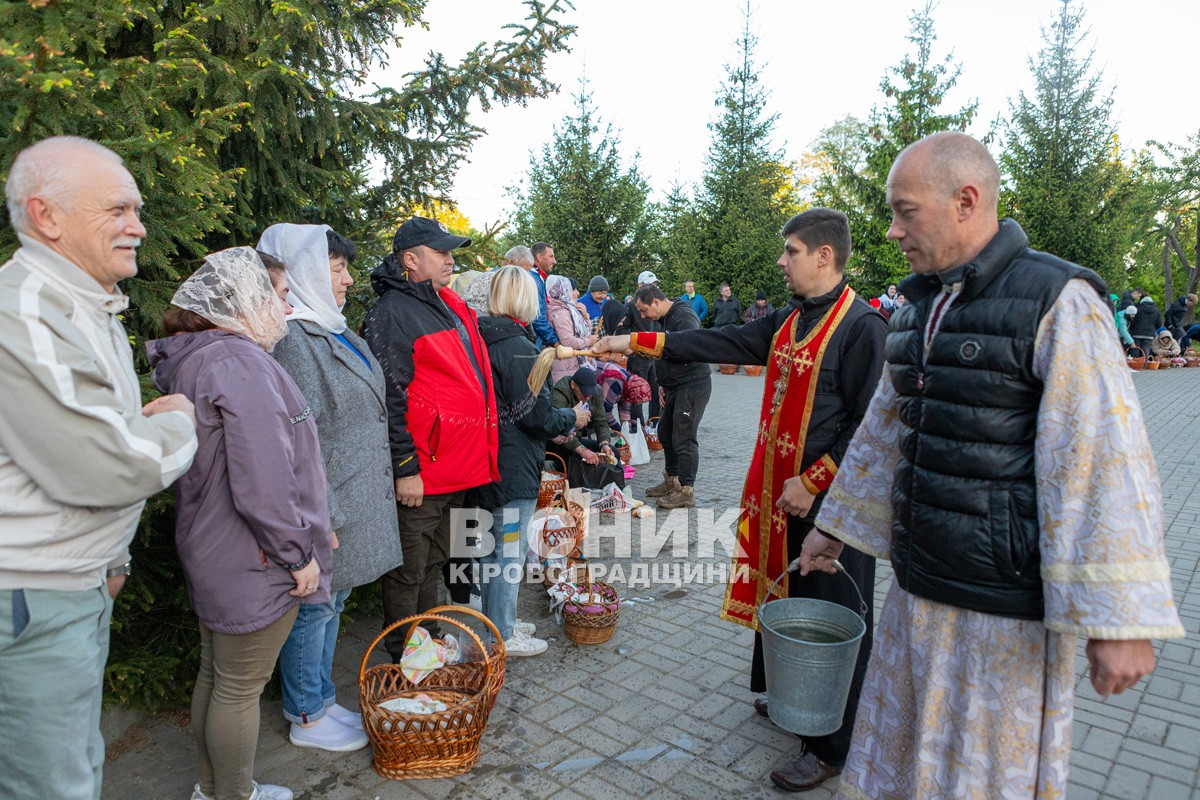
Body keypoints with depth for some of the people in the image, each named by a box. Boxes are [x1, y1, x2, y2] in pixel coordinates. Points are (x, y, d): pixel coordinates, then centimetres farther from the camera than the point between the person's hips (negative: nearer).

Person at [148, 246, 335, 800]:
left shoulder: (195, 359, 10)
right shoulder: (240, 362, -23)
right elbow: (263, 482, -27)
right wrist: (299, 554, -16)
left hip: (212, 553, 10)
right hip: (252, 564, -10)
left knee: (215, 675, 23)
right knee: (240, 688, 8)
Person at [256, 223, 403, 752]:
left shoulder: (333, 331, 13)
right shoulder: (293, 340, -19)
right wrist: (323, 516, -21)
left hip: (356, 502, 10)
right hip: (326, 509, -10)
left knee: (332, 601, 20)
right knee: (314, 608, 6)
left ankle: (321, 700, 36)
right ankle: (307, 719, 25)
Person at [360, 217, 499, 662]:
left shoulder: (451, 307, 15)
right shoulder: (393, 313, -14)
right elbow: (390, 398, -20)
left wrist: (477, 456, 21)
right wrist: (405, 469, -22)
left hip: (456, 468, 9)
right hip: (420, 474, -9)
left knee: (433, 564, 22)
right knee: (409, 572, 6)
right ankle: (404, 659, 22)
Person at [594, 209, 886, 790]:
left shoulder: (861, 326, -15)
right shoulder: (788, 321, 10)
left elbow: (869, 426, -17)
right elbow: (722, 343, 11)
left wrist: (813, 482, -17)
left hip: (828, 498, -8)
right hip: (780, 491, 8)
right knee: (785, 597, 19)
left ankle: (831, 747, 19)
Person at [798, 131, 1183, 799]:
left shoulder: (1057, 302, -13)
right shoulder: (920, 307, 9)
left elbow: (1104, 463, -19)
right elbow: (883, 431, 18)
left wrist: (1118, 619, -20)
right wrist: (836, 526, 22)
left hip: (1004, 607, -7)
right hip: (917, 587, 7)